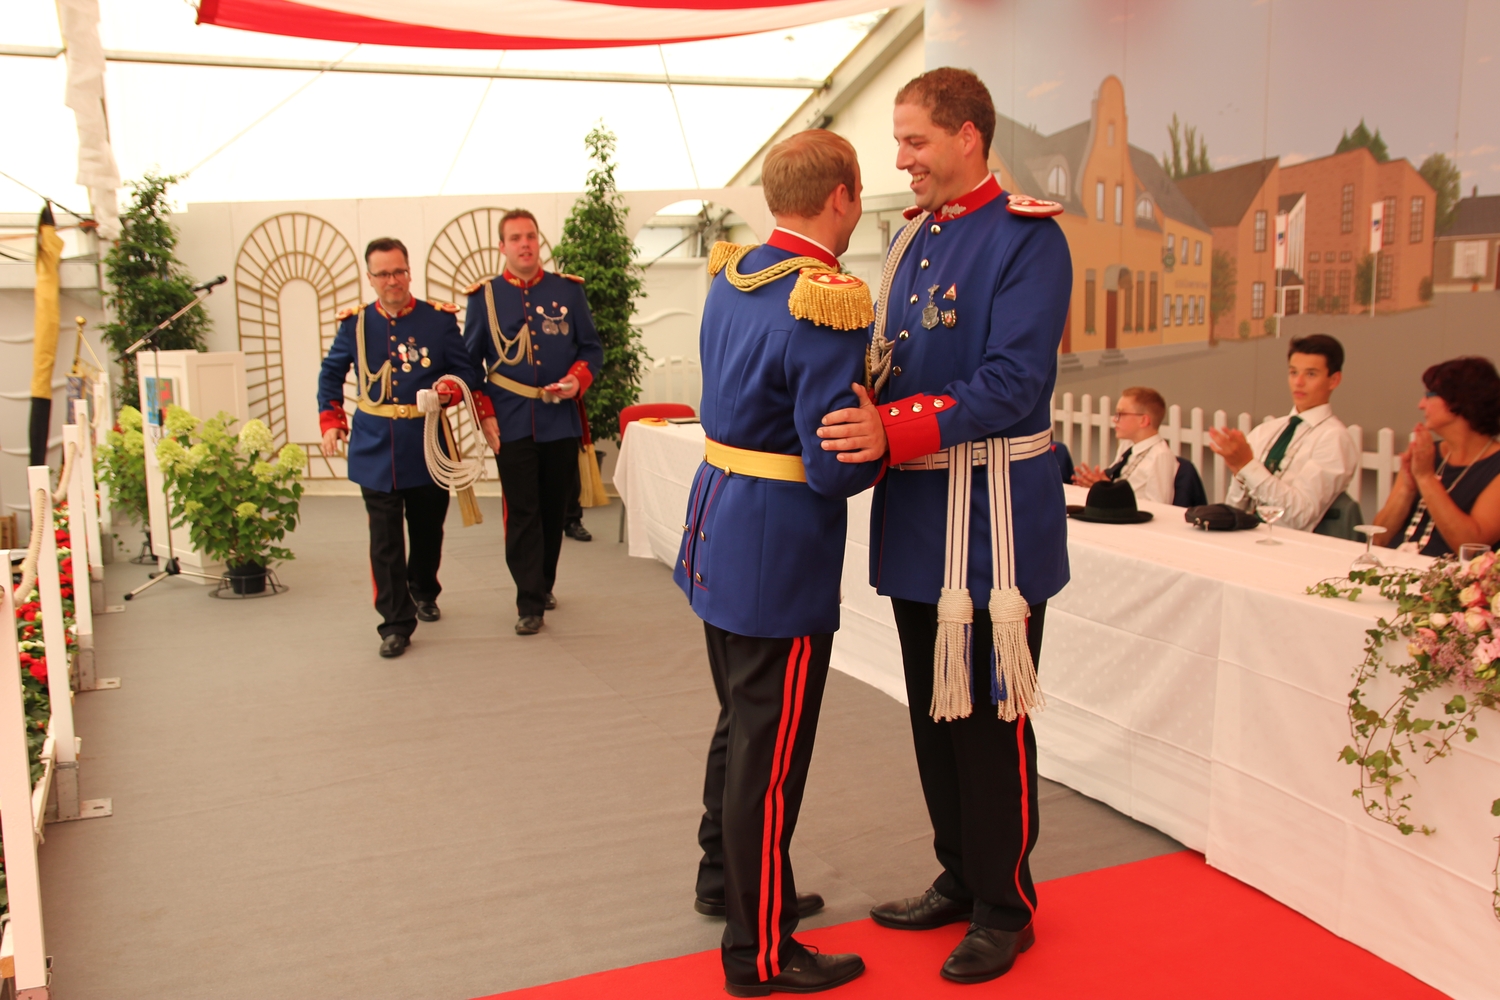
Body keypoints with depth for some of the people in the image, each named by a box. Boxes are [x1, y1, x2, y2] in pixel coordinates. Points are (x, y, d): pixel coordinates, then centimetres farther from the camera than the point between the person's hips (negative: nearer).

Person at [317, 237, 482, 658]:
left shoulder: (440, 319, -1)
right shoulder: (355, 324, 3)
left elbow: (468, 371, 2)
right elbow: (331, 375, 17)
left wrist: (451, 387, -19)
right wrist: (331, 421, 8)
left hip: (428, 447, 0)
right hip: (375, 450, 0)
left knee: (428, 530, 16)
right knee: (385, 541, -2)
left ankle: (423, 593, 42)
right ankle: (396, 623, 5)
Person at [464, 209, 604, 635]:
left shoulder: (569, 290, 5)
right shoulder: (483, 296, 3)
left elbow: (592, 348, 8)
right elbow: (470, 362, 6)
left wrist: (578, 379, -12)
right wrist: (484, 414, -3)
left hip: (561, 422, 2)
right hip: (511, 425, -1)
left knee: (555, 509, 11)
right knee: (522, 514, -2)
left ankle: (545, 585, 29)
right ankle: (530, 603, 4)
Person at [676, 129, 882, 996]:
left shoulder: (732, 276, 6)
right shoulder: (827, 304, -21)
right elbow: (833, 468, -23)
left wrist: (860, 425, 9)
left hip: (719, 534, 9)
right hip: (779, 554, -9)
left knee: (741, 724, 24)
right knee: (770, 751, 4)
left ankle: (726, 879, 43)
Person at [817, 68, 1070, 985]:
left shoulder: (1026, 238, -12)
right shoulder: (914, 237, 12)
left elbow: (1011, 384, -21)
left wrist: (893, 430, -28)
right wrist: (855, 410, 0)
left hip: (992, 514, -8)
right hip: (916, 509, 8)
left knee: (990, 718, 3)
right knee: (934, 711, 17)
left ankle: (1006, 910, 22)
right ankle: (959, 880, 35)